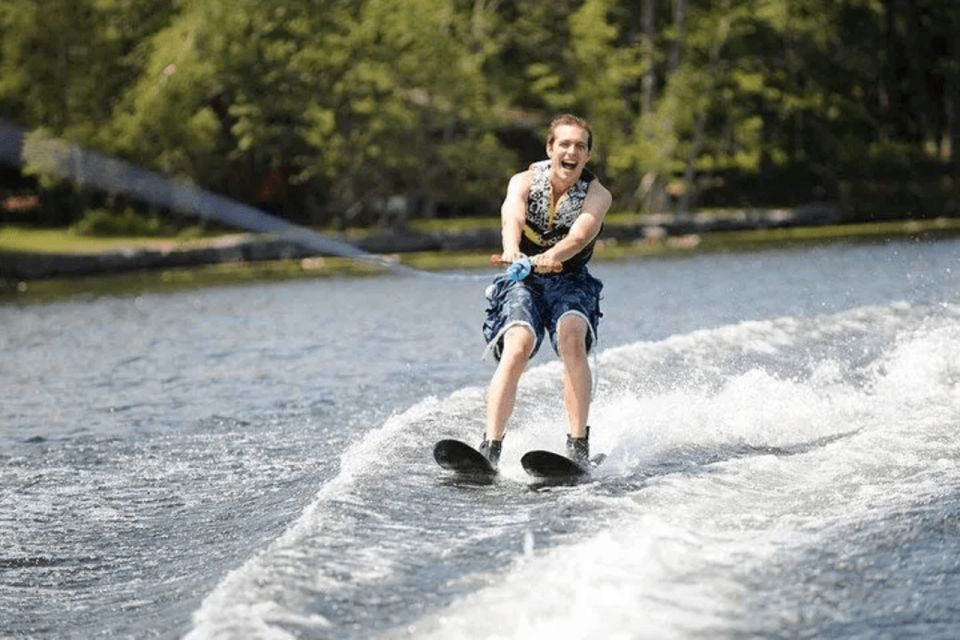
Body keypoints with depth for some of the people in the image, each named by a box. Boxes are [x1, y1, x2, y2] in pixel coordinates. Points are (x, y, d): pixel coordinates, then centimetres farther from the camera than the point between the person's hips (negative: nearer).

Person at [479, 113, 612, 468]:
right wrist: (512, 252, -49)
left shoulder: (597, 194, -7)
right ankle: (490, 447, -30)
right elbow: (512, 217, -26)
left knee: (572, 337, -30)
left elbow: (580, 234, -27)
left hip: (570, 282, 0)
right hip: (522, 282, 0)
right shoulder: (524, 182, -4)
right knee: (517, 347, -26)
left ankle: (578, 445, -31)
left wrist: (549, 258, -49)